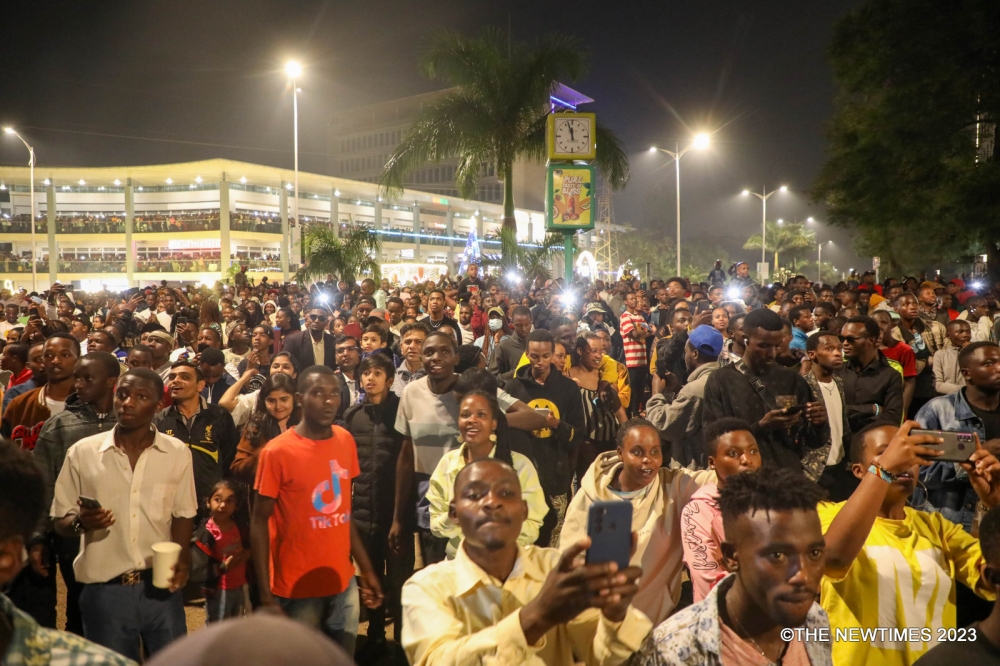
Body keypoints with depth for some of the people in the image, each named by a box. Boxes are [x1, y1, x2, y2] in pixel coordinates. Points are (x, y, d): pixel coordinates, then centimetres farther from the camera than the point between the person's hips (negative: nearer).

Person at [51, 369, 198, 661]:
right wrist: (80, 523, -19)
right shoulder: (82, 452, -3)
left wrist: (182, 560, -11)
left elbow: (182, 516, 6)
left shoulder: (178, 453, -1)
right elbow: (60, 522, 3)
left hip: (161, 586, 1)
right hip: (104, 590, 0)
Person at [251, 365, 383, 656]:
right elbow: (259, 522, -9)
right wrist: (265, 592, -13)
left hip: (344, 583, 5)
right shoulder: (277, 451, -14)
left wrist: (367, 569, 8)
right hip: (298, 589, -5)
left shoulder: (346, 441, 2)